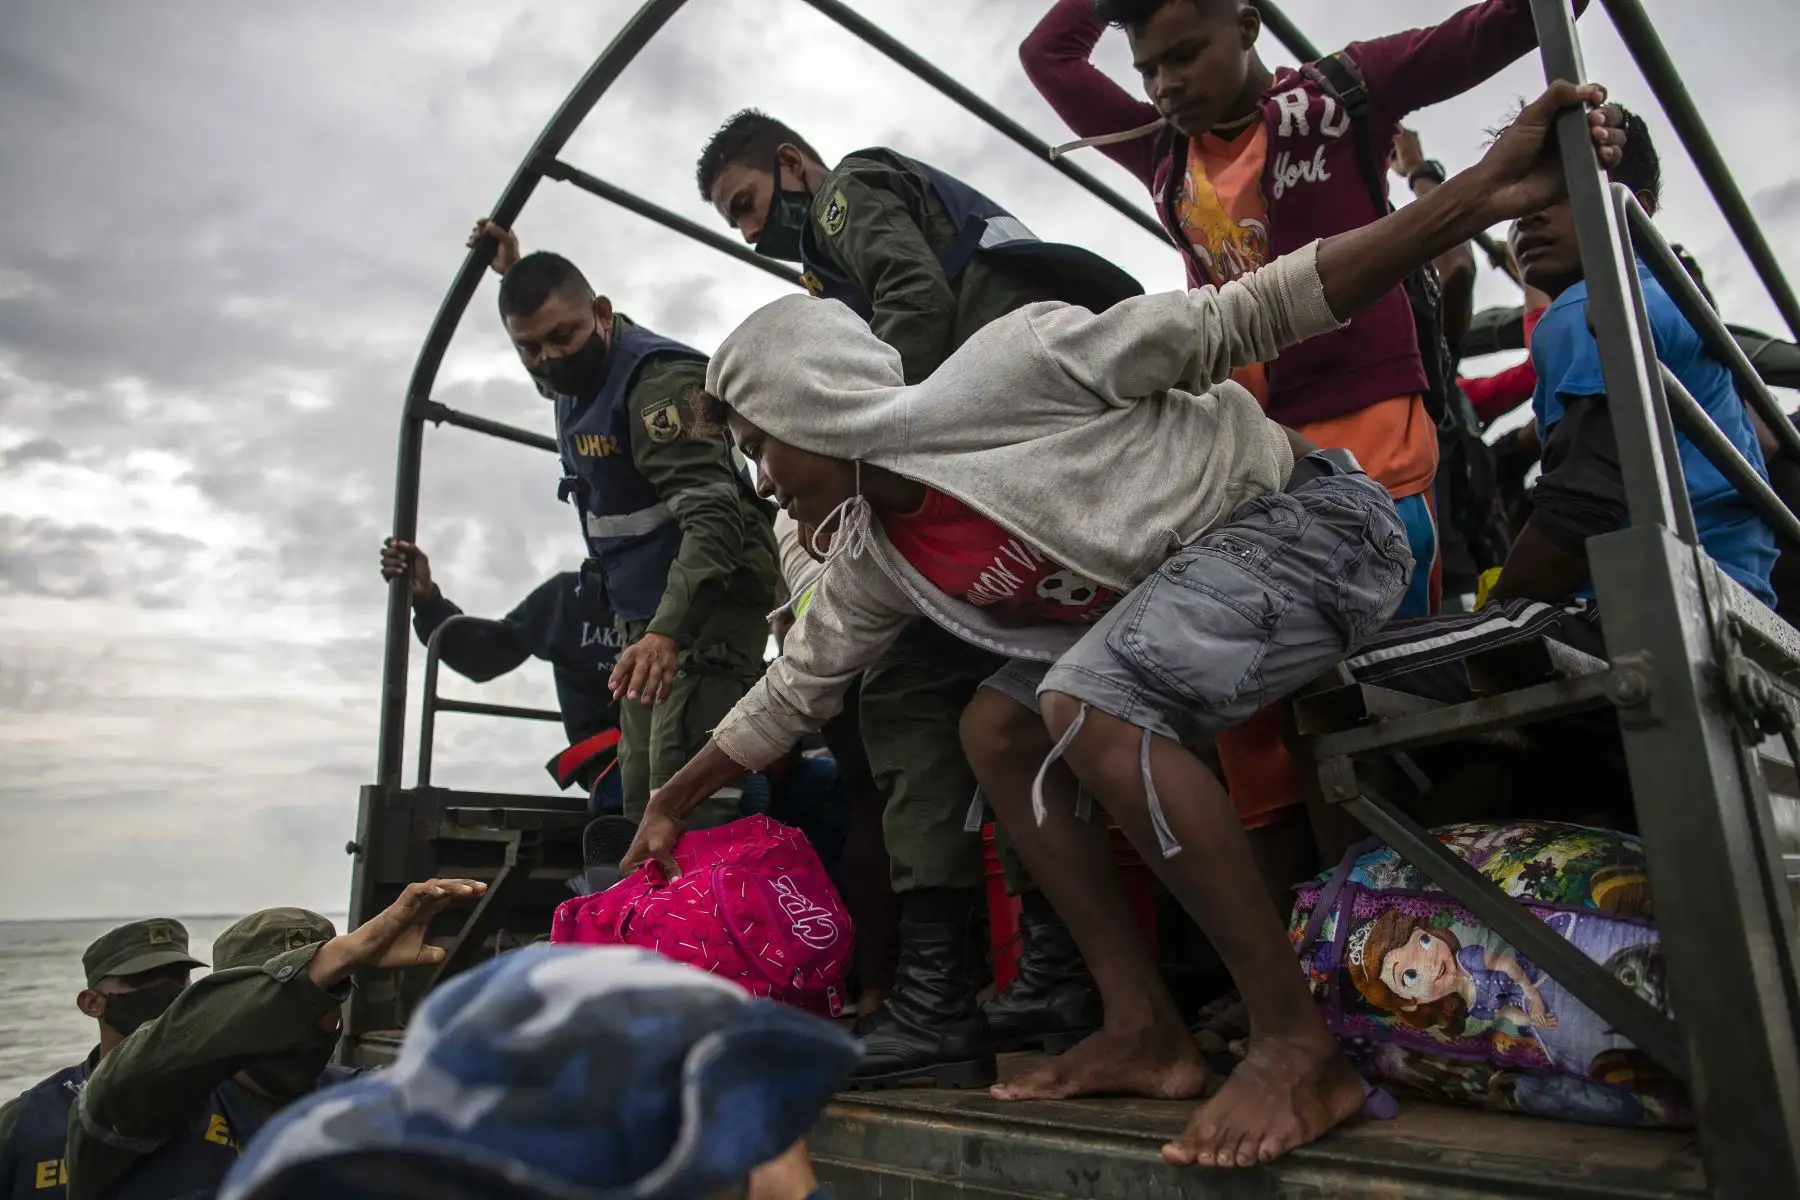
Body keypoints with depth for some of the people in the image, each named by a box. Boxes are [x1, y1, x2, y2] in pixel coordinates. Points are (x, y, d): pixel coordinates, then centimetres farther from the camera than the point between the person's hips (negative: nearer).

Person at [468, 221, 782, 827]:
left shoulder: (659, 379, -19)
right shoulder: (574, 378, 11)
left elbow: (714, 515, -30)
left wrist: (669, 631, -42)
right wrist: (515, 274, 33)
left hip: (705, 606, -9)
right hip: (646, 615, 9)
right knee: (642, 804, 5)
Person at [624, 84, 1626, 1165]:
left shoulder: (1006, 369, -20)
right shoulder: (872, 561, 3)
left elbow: (1243, 319, -17)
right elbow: (795, 691, 16)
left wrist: (1481, 196, -21)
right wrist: (677, 800, 22)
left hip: (1309, 513, -8)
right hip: (1172, 587, 8)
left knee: (1087, 701, -29)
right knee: (997, 726, 2)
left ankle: (1302, 1046, -18)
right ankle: (1146, 1032, 3)